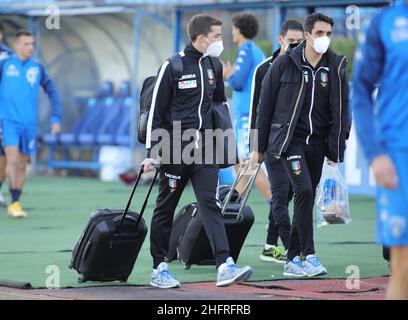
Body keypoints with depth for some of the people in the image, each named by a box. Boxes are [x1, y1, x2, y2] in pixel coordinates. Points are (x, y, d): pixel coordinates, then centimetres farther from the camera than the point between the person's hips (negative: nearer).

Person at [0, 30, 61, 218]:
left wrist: (56, 117, 7)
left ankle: (15, 203, 17)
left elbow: (52, 91, 14)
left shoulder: (37, 68, 7)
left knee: (22, 165, 8)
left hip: (29, 123, 3)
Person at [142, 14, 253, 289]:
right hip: (176, 149, -5)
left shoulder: (214, 66, 10)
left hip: (204, 148, 5)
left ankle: (225, 266, -17)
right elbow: (156, 111, -6)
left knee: (211, 205, -7)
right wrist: (152, 153, -8)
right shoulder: (173, 67, -8)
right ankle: (159, 269, 15)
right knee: (166, 208, 6)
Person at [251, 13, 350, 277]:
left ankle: (293, 260, 14)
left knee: (306, 200, 6)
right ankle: (309, 255, -16)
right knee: (304, 190, -19)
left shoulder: (336, 67, 2)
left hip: (317, 142, 3)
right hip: (290, 139, -3)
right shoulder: (284, 64, -3)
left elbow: (341, 110, 4)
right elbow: (265, 105, 3)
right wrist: (260, 147, 5)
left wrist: (336, 151, 0)